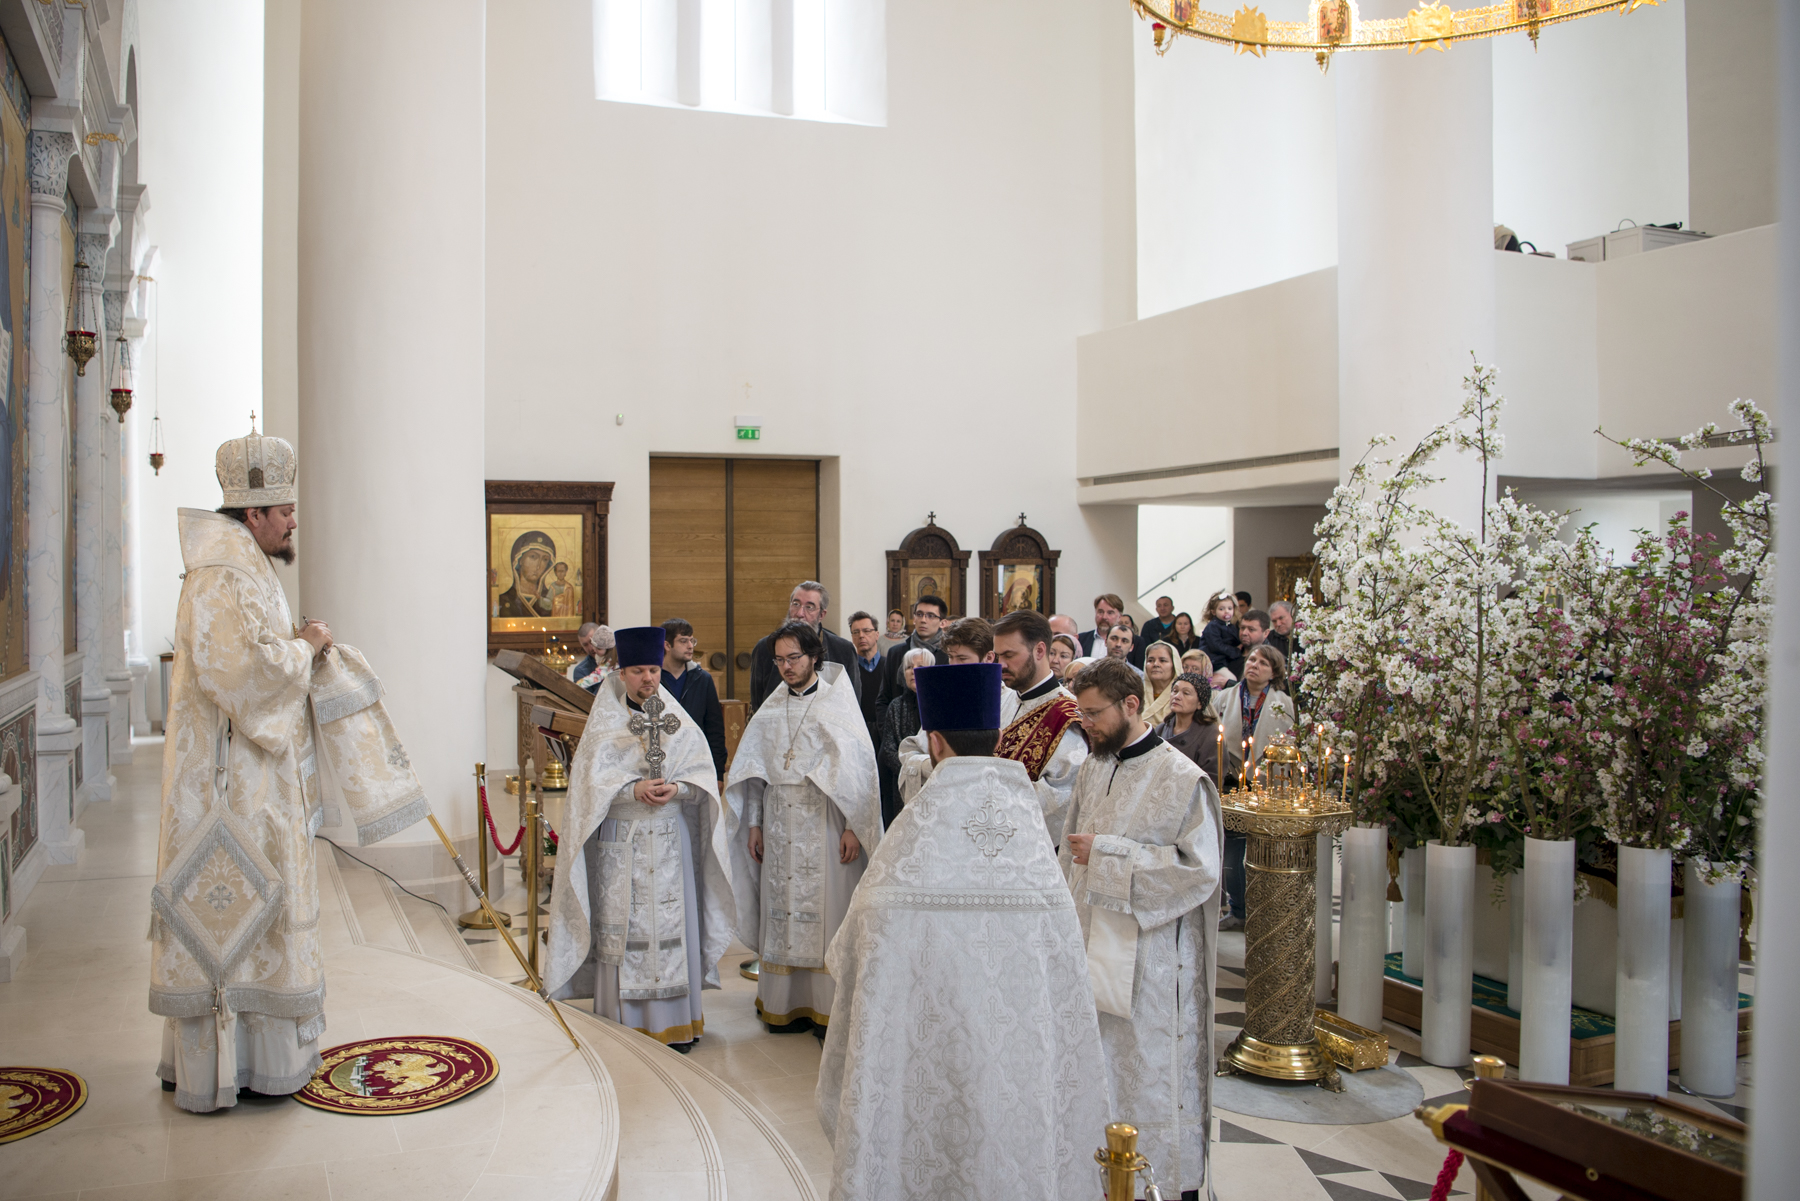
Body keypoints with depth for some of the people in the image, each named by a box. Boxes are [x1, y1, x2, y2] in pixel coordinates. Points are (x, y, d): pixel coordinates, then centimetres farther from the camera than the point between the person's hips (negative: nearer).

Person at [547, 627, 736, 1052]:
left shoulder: (679, 722, 8)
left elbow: (704, 777, 4)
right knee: (622, 926, -1)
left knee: (672, 925, -1)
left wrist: (675, 788, -15)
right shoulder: (605, 725, 5)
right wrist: (634, 790, -19)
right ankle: (624, 1023, 8)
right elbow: (591, 780, -4)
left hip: (670, 839, 1)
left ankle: (675, 1023, 8)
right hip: (619, 840, -1)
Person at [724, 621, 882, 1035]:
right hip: (779, 827, 4)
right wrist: (754, 823, 7)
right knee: (782, 912, 5)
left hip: (824, 826, -4)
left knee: (826, 912, -2)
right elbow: (754, 770, 13)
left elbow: (858, 766, -6)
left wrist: (853, 827, -12)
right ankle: (786, 1005, 15)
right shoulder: (772, 709, 11)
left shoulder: (838, 703, -1)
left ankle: (830, 1008, 7)